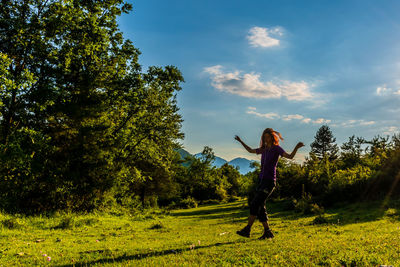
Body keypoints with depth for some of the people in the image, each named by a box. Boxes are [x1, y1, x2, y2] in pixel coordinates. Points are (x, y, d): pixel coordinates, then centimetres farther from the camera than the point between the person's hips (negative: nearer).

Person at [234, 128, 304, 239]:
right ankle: (267, 232, 10)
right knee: (260, 208, 4)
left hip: (269, 181, -7)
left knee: (255, 204, -14)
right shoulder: (264, 149, 16)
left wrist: (297, 147, -35)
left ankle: (247, 230, -13)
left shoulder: (277, 148, -4)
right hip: (261, 180, 7)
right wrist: (240, 141, 36)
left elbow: (290, 156, -18)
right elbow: (251, 150, 32)